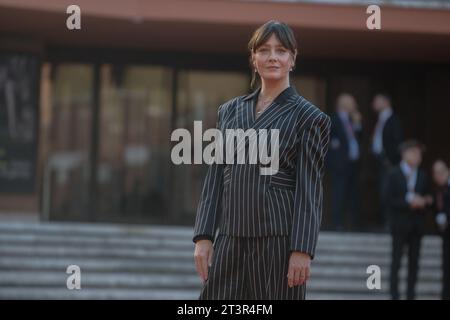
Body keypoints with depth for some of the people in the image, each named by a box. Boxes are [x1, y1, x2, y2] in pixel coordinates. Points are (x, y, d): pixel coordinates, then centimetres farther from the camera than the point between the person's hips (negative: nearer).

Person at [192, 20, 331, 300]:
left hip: (278, 238, -4)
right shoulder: (231, 110, 15)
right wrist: (204, 237, 4)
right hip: (230, 238, 4)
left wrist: (302, 250, -13)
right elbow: (215, 177, 13)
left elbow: (309, 189, -5)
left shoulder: (307, 117, 1)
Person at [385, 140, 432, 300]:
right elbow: (389, 200, -9)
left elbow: (427, 197, 14)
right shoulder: (394, 174, -3)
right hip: (400, 223, -4)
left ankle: (411, 294, 7)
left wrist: (424, 201, -9)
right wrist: (409, 203, -17)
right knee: (396, 259, 0)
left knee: (414, 261, 3)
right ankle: (394, 294, 4)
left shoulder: (422, 175, 9)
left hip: (417, 223, 4)